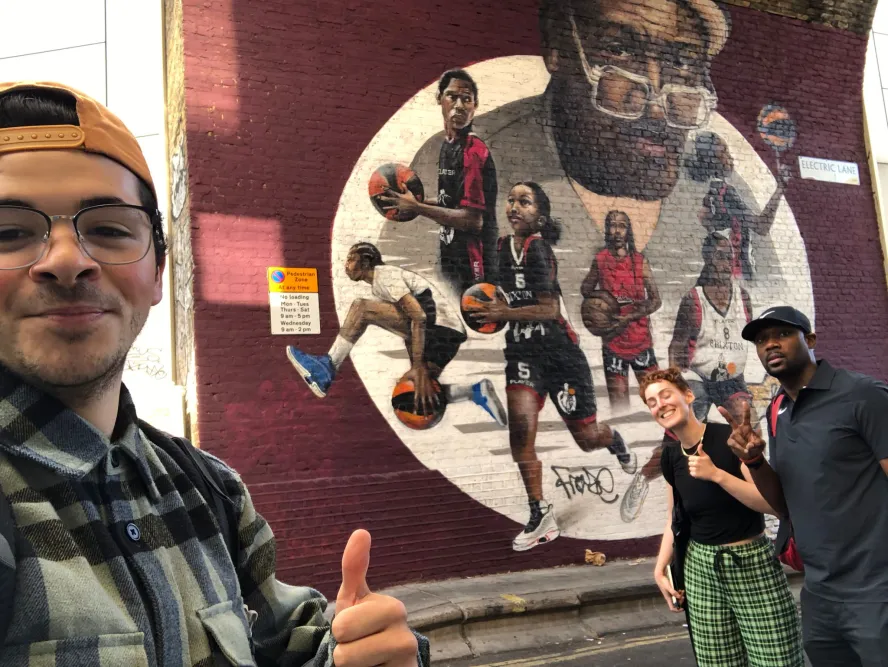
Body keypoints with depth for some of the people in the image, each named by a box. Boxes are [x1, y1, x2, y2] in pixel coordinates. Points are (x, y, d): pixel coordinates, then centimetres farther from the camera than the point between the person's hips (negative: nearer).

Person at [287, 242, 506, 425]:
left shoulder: (384, 274, -4)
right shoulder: (380, 285, 28)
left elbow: (419, 316, -18)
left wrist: (418, 366, -21)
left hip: (438, 326, -10)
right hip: (446, 335, 10)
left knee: (361, 308, -14)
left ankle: (328, 366, -13)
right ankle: (477, 392, 8)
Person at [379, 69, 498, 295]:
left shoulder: (474, 152, -18)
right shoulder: (447, 144, 11)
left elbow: (473, 220, -23)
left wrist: (417, 208, -20)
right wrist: (415, 203, 5)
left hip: (470, 266, -9)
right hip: (450, 259, 9)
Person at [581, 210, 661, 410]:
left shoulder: (639, 261, 0)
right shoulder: (600, 260, 1)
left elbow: (656, 300, -3)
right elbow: (586, 291, 13)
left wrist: (630, 317, -17)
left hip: (641, 340, 0)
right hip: (612, 341, 0)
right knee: (619, 403, 2)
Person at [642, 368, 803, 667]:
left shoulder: (732, 438, -13)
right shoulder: (670, 458, 3)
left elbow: (773, 503, -17)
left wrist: (716, 474, -25)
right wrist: (661, 569, 4)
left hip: (752, 564, -4)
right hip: (700, 569, 4)